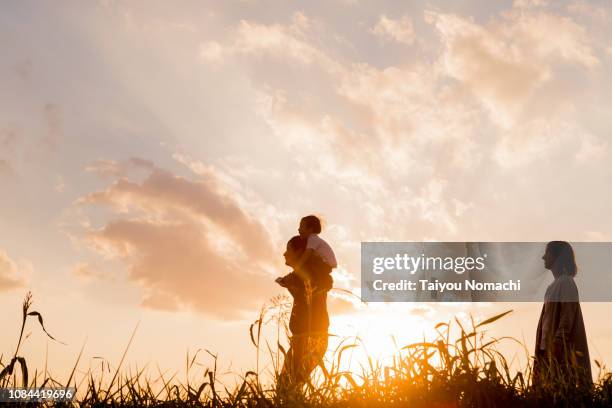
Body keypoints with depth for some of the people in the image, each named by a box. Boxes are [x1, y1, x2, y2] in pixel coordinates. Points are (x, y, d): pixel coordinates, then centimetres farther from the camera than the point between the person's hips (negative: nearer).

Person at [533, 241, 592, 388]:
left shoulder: (566, 283, -12)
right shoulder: (555, 284, 15)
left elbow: (567, 317, -18)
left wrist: (557, 344, -21)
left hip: (560, 348, -9)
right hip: (549, 345, 9)